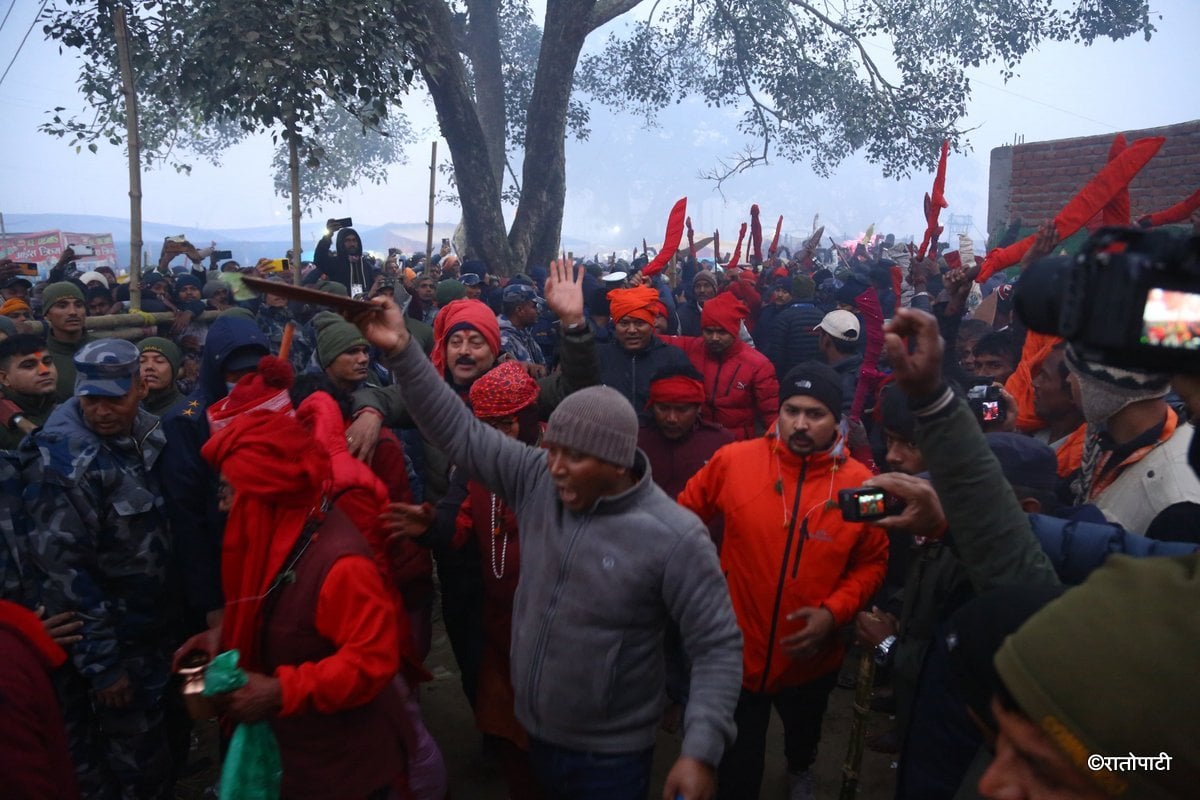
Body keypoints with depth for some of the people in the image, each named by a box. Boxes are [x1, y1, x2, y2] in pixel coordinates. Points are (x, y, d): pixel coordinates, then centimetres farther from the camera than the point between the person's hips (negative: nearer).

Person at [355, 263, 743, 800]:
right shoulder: (536, 480, -10)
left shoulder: (675, 538, -22)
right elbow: (459, 431, -8)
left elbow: (718, 646, -17)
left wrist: (700, 750, -24)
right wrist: (401, 350, -17)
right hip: (534, 733, 5)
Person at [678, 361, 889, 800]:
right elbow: (683, 518, 1)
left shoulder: (860, 482, -13)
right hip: (738, 651, -2)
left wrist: (833, 611, -16)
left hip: (813, 657, 3)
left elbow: (873, 562, -2)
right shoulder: (733, 460, -15)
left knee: (804, 732, 34)